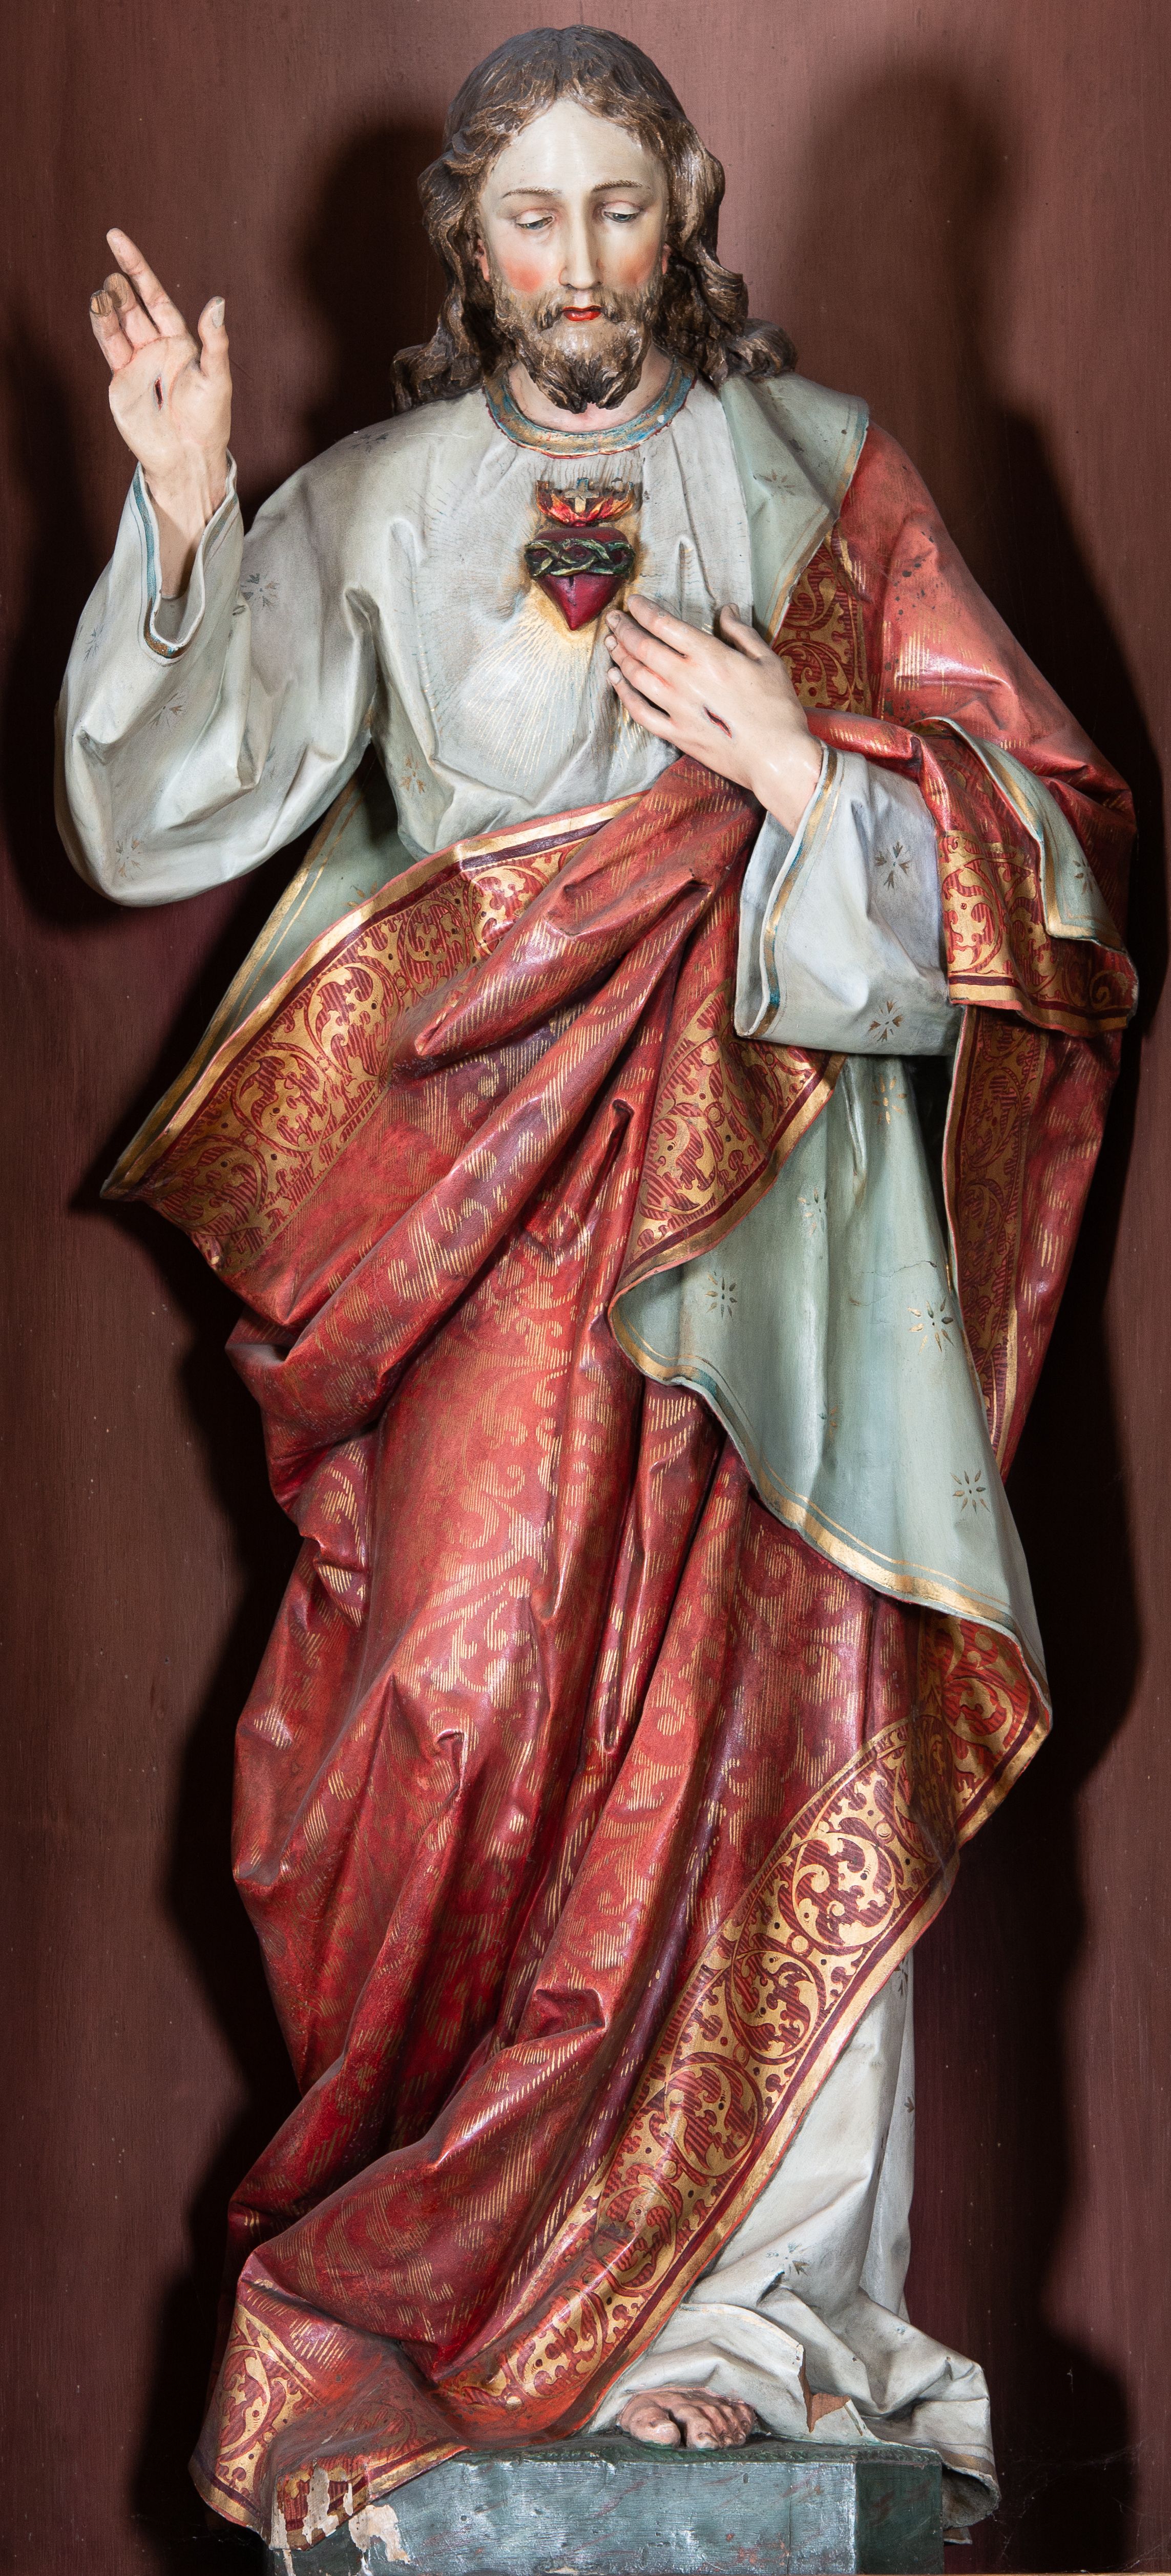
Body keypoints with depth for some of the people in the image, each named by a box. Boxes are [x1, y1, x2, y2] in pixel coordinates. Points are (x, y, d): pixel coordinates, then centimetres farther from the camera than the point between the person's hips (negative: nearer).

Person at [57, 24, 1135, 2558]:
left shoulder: (816, 475, 8)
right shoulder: (373, 505, 12)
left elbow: (1039, 827, 6)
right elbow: (183, 797, 2)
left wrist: (803, 767, -10)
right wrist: (181, 510, -7)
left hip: (762, 1190, -1)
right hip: (481, 1185, 1)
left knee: (777, 1730, -8)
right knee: (480, 1724, -7)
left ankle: (771, 2312, -2)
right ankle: (451, 2304, 3)